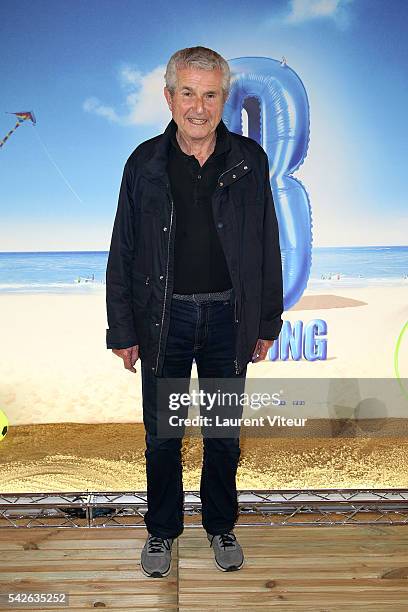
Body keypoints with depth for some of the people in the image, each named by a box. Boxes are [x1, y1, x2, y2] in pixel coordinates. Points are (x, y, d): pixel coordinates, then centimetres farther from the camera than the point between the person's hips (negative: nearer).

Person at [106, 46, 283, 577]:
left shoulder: (250, 160, -2)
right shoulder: (146, 163, -3)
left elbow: (267, 247, 3)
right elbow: (123, 253, -1)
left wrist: (267, 323, 3)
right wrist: (122, 332, -2)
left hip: (228, 316, 1)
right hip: (164, 318, 0)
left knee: (225, 433, 16)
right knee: (162, 435, 13)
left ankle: (221, 526, 39)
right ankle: (162, 531, 36)